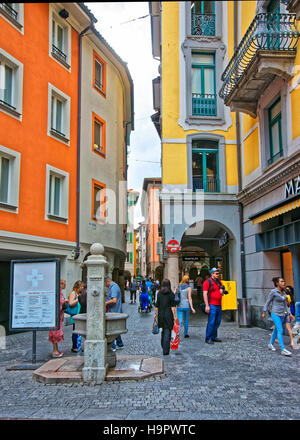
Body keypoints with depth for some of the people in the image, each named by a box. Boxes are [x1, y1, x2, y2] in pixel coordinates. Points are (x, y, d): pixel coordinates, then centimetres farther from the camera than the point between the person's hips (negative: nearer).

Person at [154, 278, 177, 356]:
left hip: (161, 315, 3)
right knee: (167, 332, 0)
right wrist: (174, 316, -6)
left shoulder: (159, 293, 0)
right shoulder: (171, 294, -8)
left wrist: (155, 314, 11)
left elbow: (157, 306, 1)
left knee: (163, 330, 21)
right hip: (169, 315, -3)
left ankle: (163, 346, 31)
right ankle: (165, 351, -3)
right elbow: (173, 306, -10)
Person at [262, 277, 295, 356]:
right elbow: (267, 302, -7)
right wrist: (264, 312, -6)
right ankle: (283, 349, -13)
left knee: (276, 330, 15)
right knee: (280, 331, -13)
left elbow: (285, 305, 13)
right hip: (275, 314, -7)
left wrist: (289, 314, 7)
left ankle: (270, 344, 31)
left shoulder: (283, 293, 7)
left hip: (282, 314, 7)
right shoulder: (273, 292, -13)